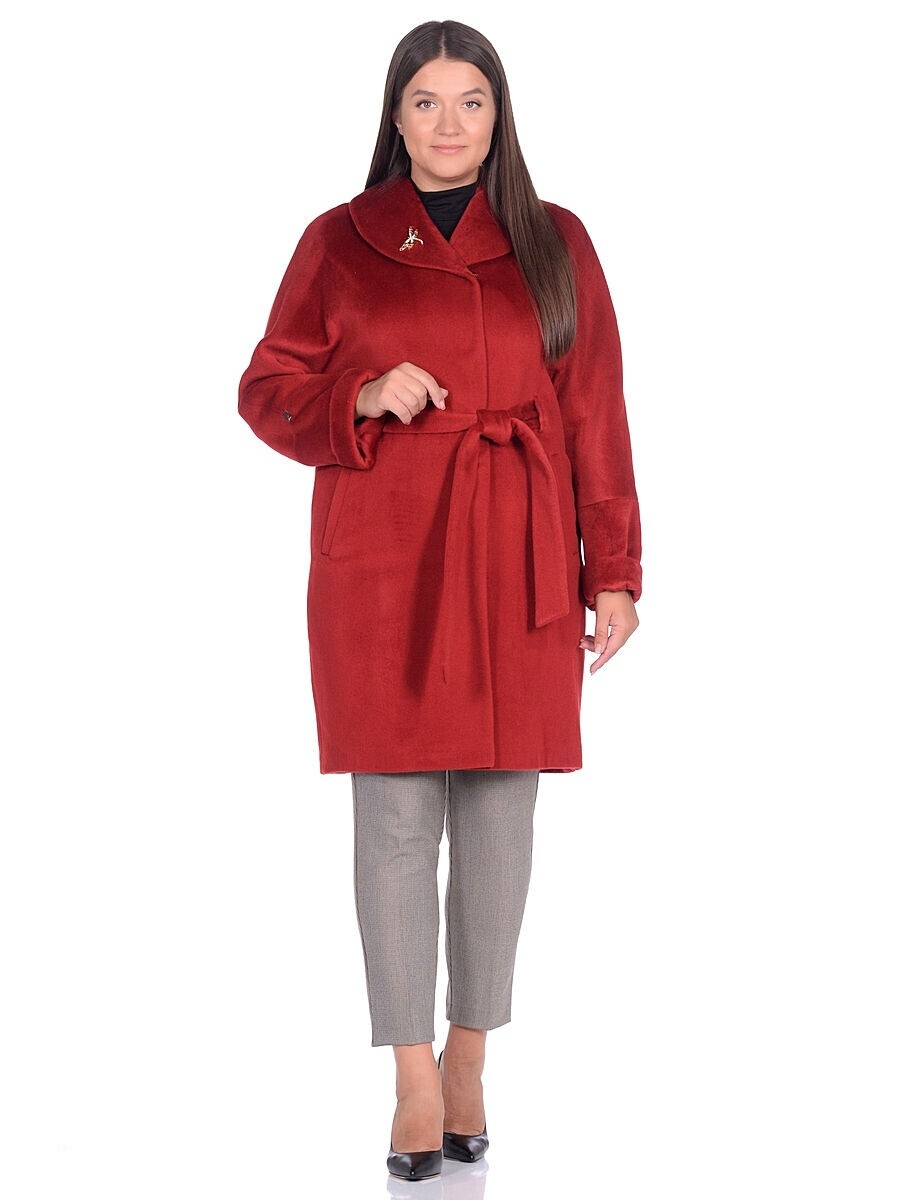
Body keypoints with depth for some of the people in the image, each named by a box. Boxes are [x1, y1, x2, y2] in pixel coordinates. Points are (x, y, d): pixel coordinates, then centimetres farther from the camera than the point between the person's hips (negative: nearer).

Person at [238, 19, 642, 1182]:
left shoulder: (555, 243, 6)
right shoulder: (339, 242, 4)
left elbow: (596, 414, 5)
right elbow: (268, 391, 7)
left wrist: (614, 571, 1)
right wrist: (363, 398, -13)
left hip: (517, 562, 1)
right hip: (381, 555, -1)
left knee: (500, 810, 5)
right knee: (396, 815, -3)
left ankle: (470, 1054, 20)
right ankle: (414, 1078, 6)